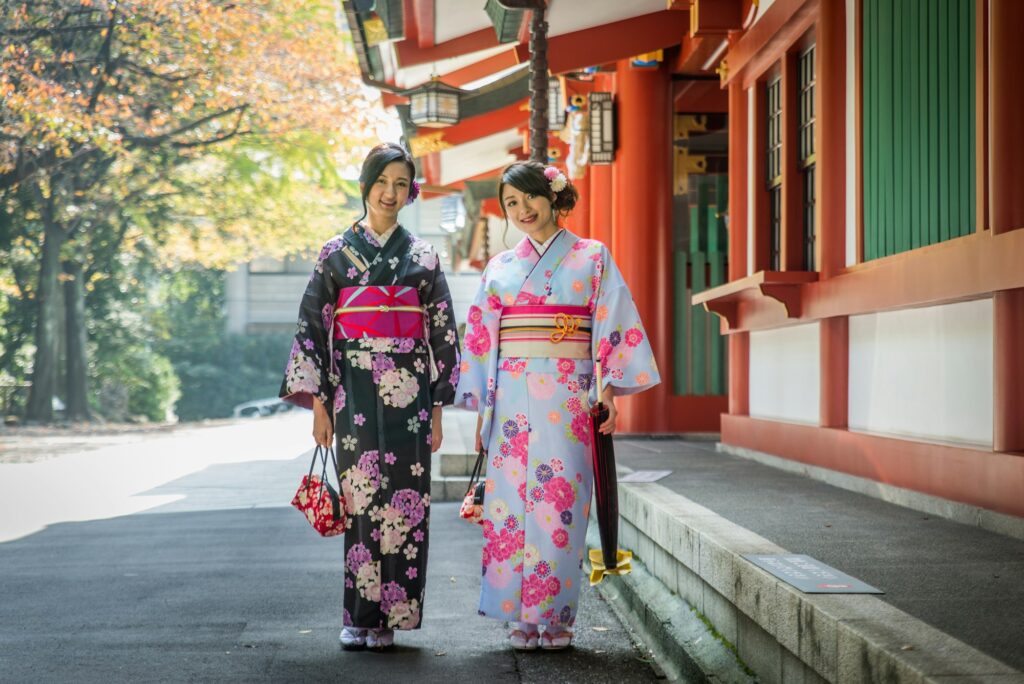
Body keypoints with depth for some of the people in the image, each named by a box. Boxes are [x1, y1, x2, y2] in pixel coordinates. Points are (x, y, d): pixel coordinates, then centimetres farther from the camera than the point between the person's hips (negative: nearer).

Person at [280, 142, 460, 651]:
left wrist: (438, 407, 3)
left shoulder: (423, 257, 9)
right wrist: (319, 404, -1)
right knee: (360, 498, -4)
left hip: (408, 393, 1)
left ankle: (390, 615, 5)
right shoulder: (335, 254, 7)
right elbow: (313, 327, 5)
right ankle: (359, 614, 4)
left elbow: (443, 333, 8)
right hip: (355, 392, 0)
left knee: (403, 499, -3)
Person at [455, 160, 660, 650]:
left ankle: (556, 618, 1)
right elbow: (481, 337, 14)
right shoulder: (500, 268, 14)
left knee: (560, 502, -6)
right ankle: (520, 617, 5)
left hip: (567, 398, -2)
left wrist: (610, 392, -8)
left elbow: (616, 327, 1)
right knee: (512, 500, -2)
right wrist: (481, 409, 10)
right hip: (511, 399, 3)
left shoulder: (592, 258, 6)